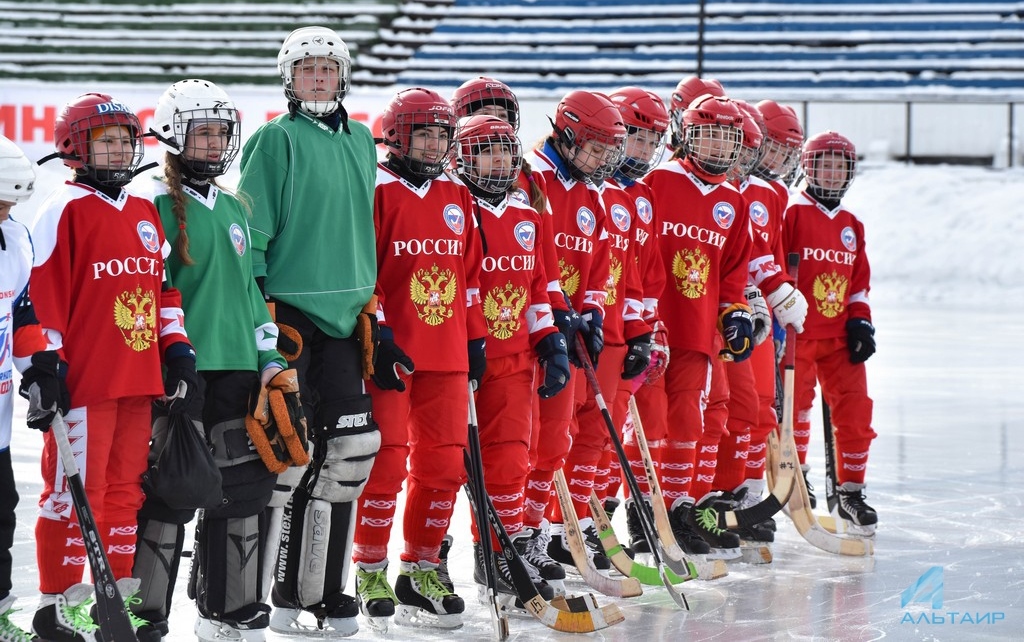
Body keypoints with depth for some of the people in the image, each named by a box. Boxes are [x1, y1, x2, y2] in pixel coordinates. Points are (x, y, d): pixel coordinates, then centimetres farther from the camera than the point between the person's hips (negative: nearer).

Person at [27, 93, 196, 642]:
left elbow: (162, 288, 23)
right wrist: (43, 368, -14)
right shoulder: (65, 210, -6)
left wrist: (177, 351, 16)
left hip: (138, 381, 7)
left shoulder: (145, 213, 17)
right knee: (75, 492, -5)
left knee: (125, 490, 12)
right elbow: (42, 294, -11)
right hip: (83, 380, -7)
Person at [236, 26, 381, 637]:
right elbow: (251, 233, -7)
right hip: (288, 312, -6)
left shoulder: (361, 141, 15)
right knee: (290, 452, -8)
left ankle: (327, 591, 13)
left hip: (344, 317, 6)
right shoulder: (275, 140, -4)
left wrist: (370, 312, 21)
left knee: (349, 450, 4)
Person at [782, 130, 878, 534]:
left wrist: (860, 320, 8)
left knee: (855, 410, 0)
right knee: (795, 409, -4)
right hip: (797, 332, -5)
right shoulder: (793, 214, -3)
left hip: (840, 336, 5)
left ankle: (851, 491, 9)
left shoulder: (851, 226, 15)